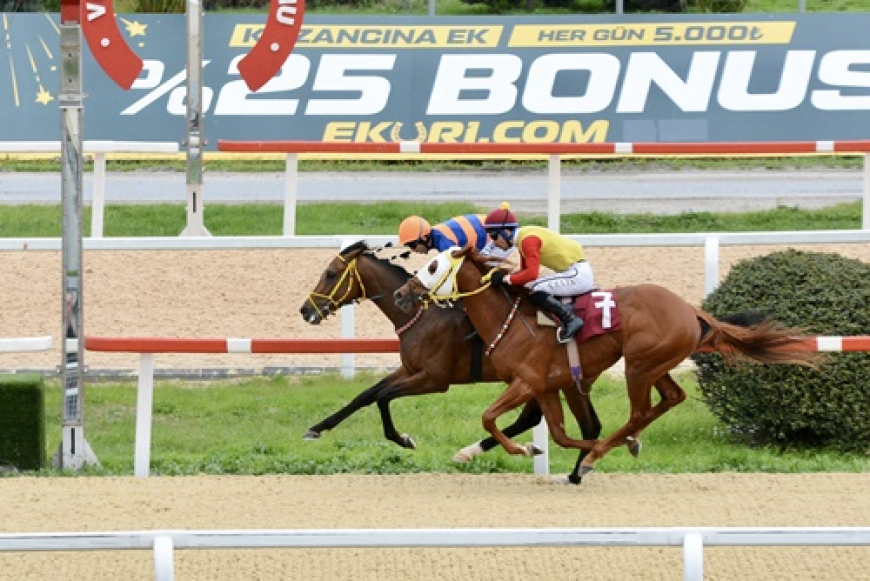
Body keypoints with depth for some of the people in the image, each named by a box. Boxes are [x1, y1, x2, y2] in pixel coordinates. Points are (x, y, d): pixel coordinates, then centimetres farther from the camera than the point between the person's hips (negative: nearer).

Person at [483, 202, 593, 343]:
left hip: (577, 273, -10)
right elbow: (525, 271, 17)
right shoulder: (523, 237, 12)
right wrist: (502, 276, 3)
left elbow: (531, 273, -27)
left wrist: (506, 278, -17)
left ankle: (570, 318, -24)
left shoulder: (528, 240, -17)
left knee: (535, 291, -22)